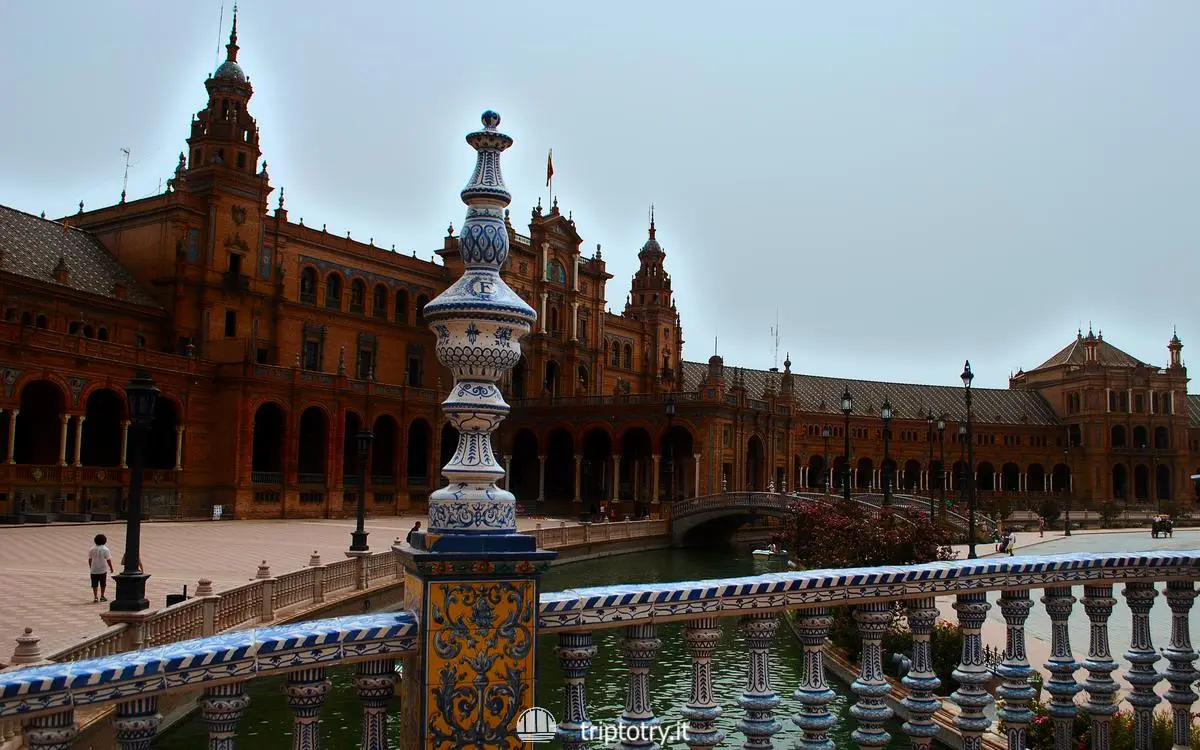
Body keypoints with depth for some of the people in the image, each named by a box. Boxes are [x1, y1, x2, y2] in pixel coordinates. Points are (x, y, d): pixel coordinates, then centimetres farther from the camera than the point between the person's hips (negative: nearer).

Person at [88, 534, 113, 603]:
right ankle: (102, 596, 21)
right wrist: (111, 568, 1)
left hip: (94, 570, 2)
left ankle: (95, 597, -2)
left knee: (95, 584, 4)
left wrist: (90, 567, 19)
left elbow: (89, 559, 4)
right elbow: (108, 560, -9)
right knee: (103, 584, 12)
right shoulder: (105, 549, -10)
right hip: (103, 570, -1)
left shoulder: (92, 549, -1)